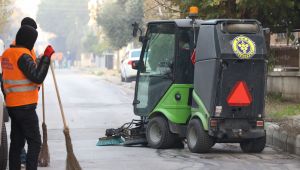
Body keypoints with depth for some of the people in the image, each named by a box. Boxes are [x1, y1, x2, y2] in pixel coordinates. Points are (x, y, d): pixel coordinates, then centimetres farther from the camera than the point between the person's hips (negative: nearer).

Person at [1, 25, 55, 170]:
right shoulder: (23, 56, -17)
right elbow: (38, 77, -24)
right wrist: (46, 57, -18)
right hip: (25, 106, -9)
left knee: (16, 141, 13)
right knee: (34, 142, -4)